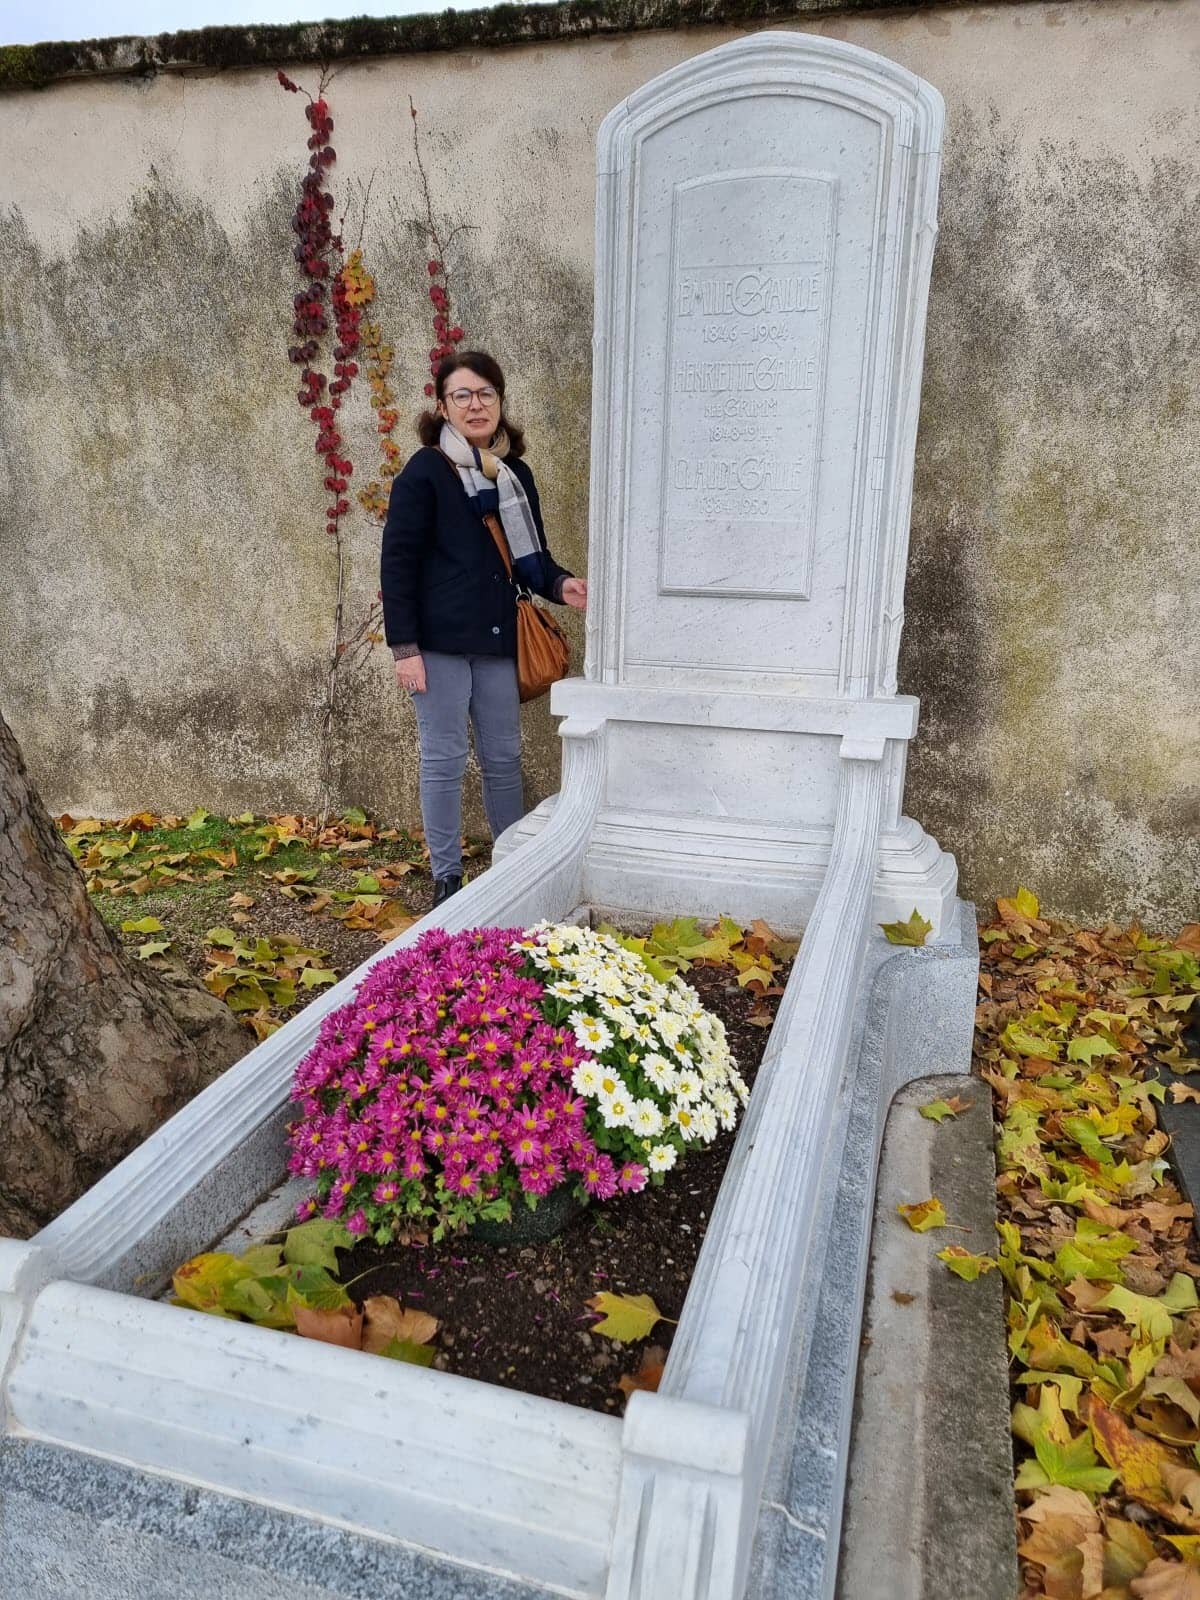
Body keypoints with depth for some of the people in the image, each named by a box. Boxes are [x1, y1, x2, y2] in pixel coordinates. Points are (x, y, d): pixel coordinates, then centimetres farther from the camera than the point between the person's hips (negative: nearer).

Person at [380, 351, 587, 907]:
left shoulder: (516, 475, 12)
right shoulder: (424, 472, -4)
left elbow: (532, 557, 19)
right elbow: (397, 563, -7)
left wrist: (560, 584, -3)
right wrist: (404, 647, -12)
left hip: (497, 641, 5)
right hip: (439, 642, -5)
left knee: (504, 758, 11)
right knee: (444, 761, 2)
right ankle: (447, 878, 14)